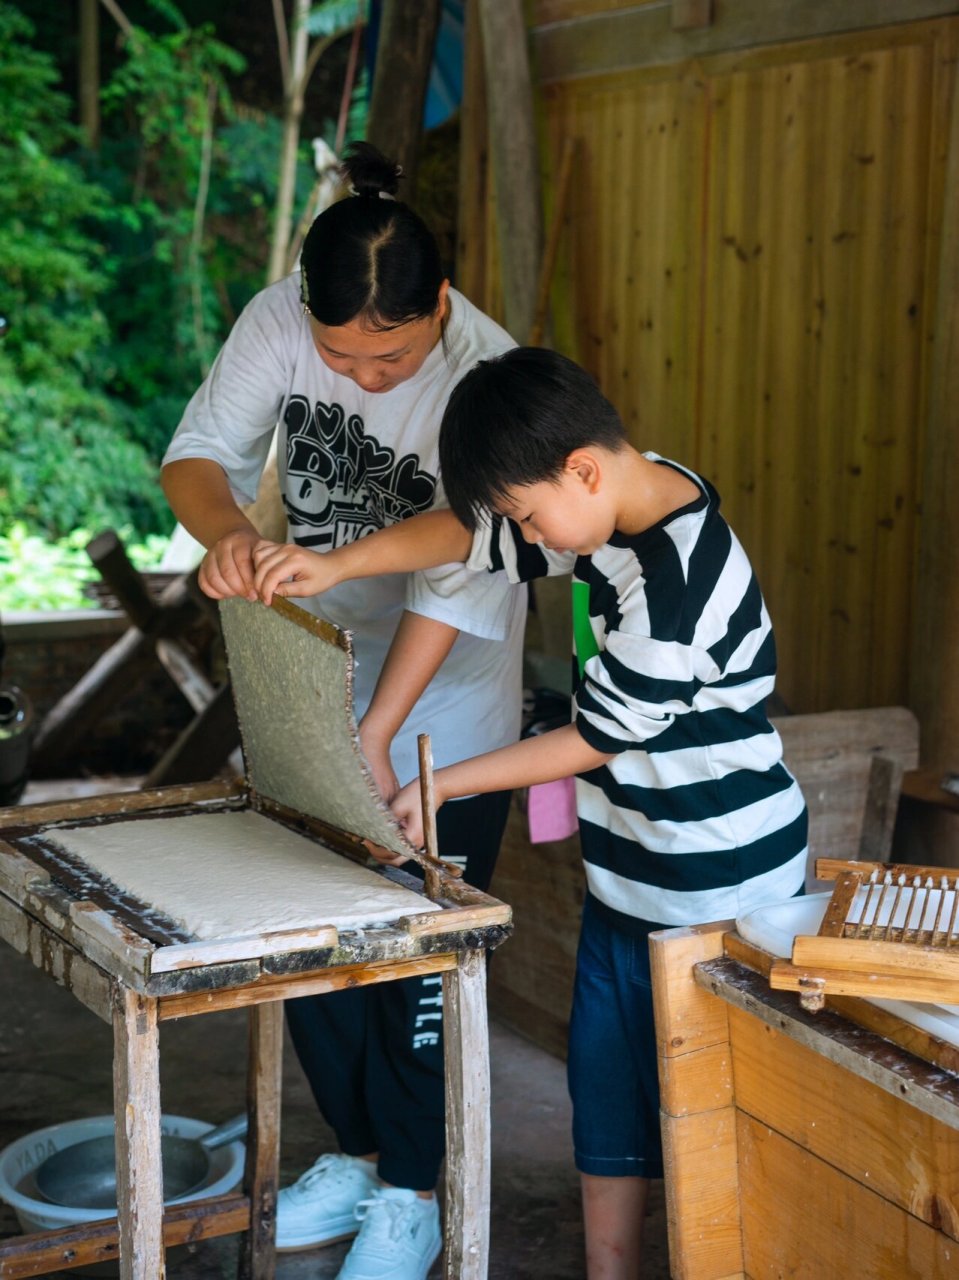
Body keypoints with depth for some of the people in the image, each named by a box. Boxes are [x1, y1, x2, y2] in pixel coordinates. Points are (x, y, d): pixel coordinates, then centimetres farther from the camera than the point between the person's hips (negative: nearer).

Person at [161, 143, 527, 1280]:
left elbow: (460, 580, -27)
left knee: (418, 951, 4)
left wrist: (376, 736, -31)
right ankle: (354, 1151, 35)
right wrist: (224, 527, -34)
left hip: (444, 704, -5)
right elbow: (198, 450, -10)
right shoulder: (280, 322, -13)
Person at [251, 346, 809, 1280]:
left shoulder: (676, 585, -28)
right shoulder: (616, 503, -2)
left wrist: (439, 788, -11)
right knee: (604, 1072, 17)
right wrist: (336, 564, -4)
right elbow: (472, 534, 8)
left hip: (716, 887, -9)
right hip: (629, 869, 9)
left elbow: (593, 740, -20)